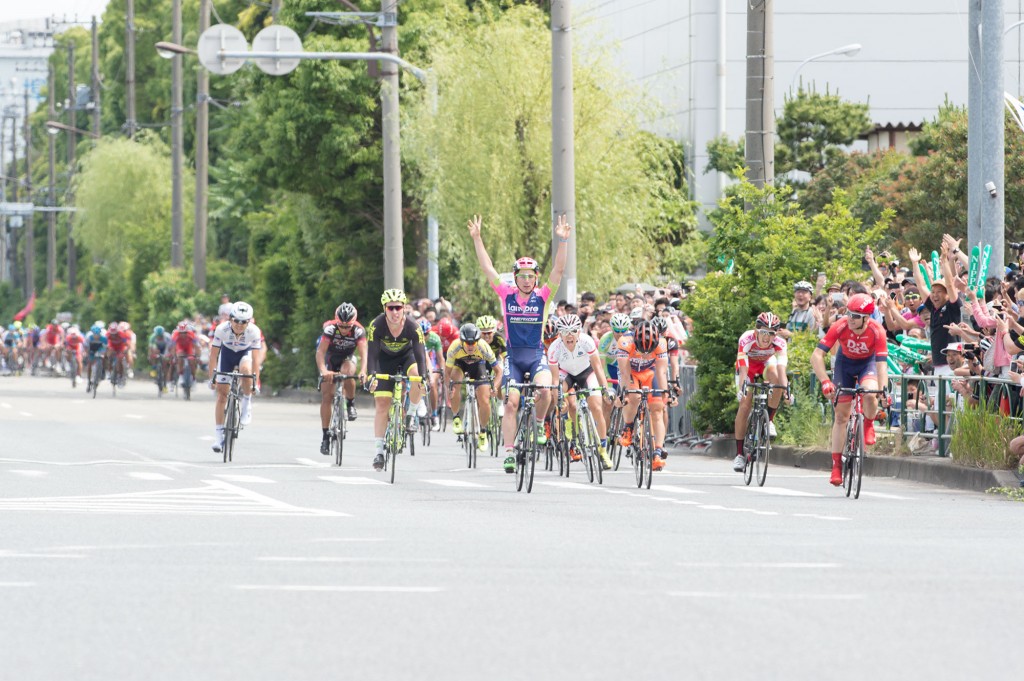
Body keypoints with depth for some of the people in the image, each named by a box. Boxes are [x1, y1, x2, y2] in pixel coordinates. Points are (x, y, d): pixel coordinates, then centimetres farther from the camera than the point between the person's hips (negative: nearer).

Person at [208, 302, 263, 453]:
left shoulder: (254, 331, -31)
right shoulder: (222, 329, -31)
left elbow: (255, 358, -27)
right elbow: (214, 355, -22)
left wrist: (256, 382, -29)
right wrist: (212, 377, -21)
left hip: (245, 353, -1)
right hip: (227, 353, 1)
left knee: (246, 369, -37)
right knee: (222, 394, -4)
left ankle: (247, 403, -12)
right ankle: (218, 435, 4)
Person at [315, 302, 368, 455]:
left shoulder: (358, 330, -27)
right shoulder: (329, 328, -30)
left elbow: (363, 353, -36)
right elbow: (320, 351, -38)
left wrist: (363, 371, -55)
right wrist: (323, 370, -55)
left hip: (347, 359, 0)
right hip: (330, 358, 0)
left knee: (348, 373, -36)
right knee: (326, 397, -9)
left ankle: (351, 404, -11)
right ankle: (325, 436, -2)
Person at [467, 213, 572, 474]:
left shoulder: (542, 296, -1)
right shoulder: (507, 294, 1)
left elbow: (558, 270, -10)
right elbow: (487, 268, -1)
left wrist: (562, 241, -21)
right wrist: (476, 239, -7)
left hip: (537, 355, -1)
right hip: (513, 355, 1)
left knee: (544, 390, -27)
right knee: (511, 402, -9)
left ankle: (539, 423, 3)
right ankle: (509, 452, -5)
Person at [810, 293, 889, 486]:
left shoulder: (877, 332, -31)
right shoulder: (840, 327, -31)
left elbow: (881, 364, -33)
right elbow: (816, 356, -33)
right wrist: (825, 381, -45)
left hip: (868, 363, -1)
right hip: (845, 363, 1)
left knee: (870, 393, -33)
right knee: (841, 415, -3)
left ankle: (868, 425, 1)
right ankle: (836, 465, 4)